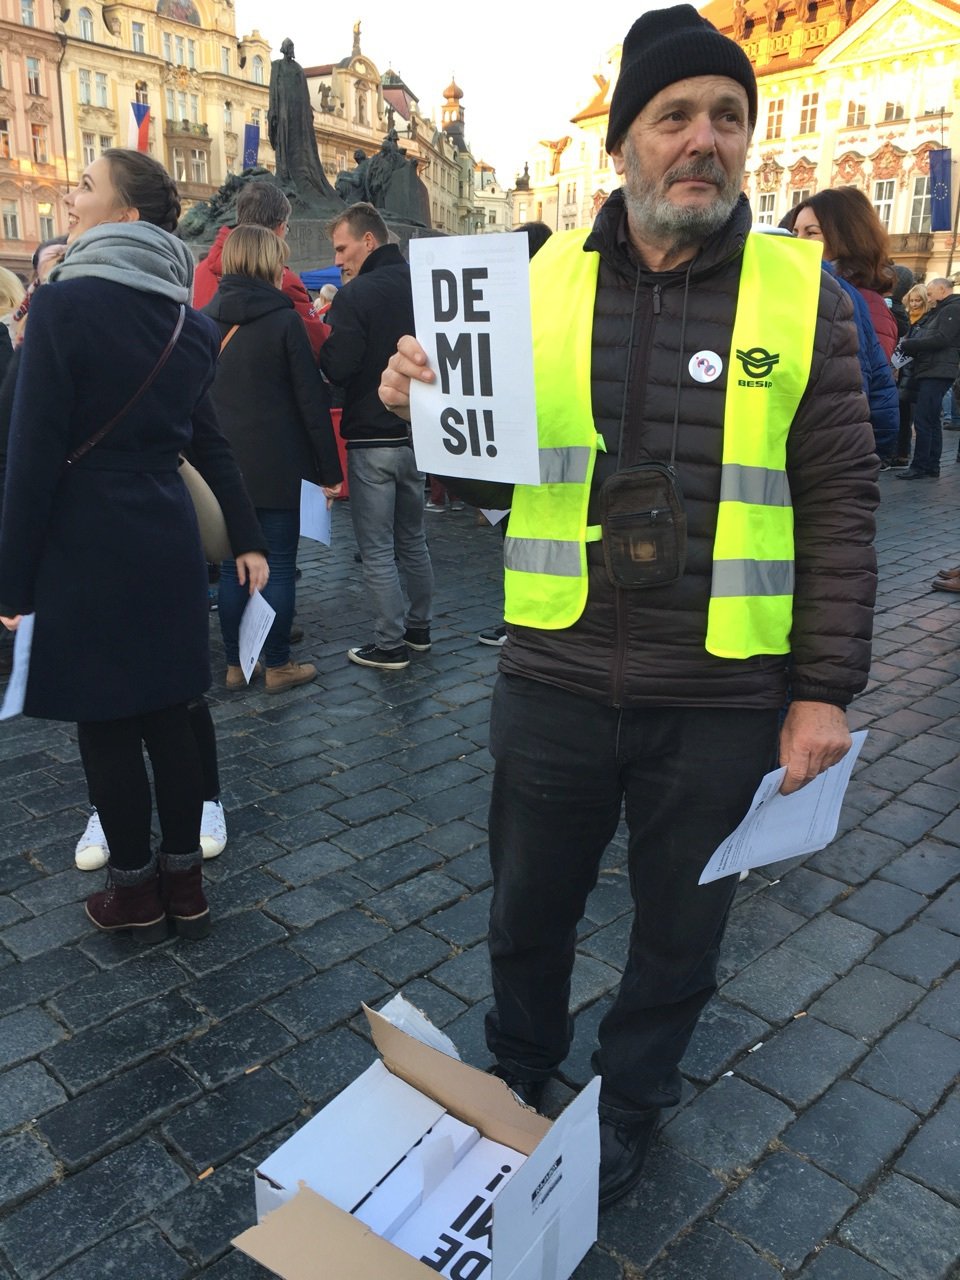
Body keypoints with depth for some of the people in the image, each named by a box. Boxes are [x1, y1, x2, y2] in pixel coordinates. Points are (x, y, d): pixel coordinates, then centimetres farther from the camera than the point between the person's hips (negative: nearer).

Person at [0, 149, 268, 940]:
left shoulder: (64, 303, -12)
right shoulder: (188, 318, 7)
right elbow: (210, 441, 11)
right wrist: (248, 540, 16)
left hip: (86, 545, -6)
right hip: (168, 538, 6)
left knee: (106, 724, 7)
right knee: (169, 717, 13)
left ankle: (137, 893, 21)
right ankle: (184, 885, 25)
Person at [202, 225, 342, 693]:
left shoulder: (204, 318, 5)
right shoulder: (283, 319, -9)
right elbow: (312, 400, -9)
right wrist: (329, 469, -4)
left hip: (222, 464, 5)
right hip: (278, 465, -5)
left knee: (233, 566, 10)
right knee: (278, 566, 4)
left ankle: (235, 665, 18)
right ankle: (278, 666, 12)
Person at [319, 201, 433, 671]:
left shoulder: (356, 295, -15)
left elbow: (335, 367, -19)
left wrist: (325, 330, -1)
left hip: (372, 440, -7)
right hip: (417, 434, 7)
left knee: (377, 548, 1)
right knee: (412, 539, 18)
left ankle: (390, 645, 6)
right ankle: (418, 628, 28)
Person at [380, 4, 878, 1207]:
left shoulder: (801, 292, -2)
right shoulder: (540, 280, 0)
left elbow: (839, 506, -2)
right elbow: (490, 477, 5)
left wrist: (826, 689, -6)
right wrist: (427, 409, -16)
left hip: (722, 699, 0)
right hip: (554, 683, 1)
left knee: (678, 934, 19)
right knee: (528, 914, 21)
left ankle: (628, 1106, 47)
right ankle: (516, 1075, 51)